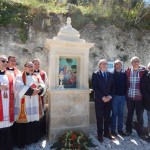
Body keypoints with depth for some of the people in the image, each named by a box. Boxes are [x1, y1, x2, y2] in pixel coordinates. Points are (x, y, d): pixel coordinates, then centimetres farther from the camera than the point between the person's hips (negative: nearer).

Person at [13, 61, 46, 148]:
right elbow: (19, 88, -15)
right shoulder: (19, 77, 1)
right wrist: (32, 91, -20)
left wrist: (38, 90, -20)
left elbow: (43, 86, 2)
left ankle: (34, 140, 28)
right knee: (23, 124, 1)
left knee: (35, 123, 11)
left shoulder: (37, 77, 15)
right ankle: (21, 142, 18)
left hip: (35, 104, 4)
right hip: (23, 105, -4)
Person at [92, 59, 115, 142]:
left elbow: (113, 87, 8)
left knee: (107, 117, 12)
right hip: (99, 99, -4)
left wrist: (110, 96, -6)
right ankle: (100, 134, 20)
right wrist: (102, 97, -15)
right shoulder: (95, 74, -3)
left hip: (109, 99, 4)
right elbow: (95, 87, -10)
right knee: (100, 117, 6)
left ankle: (107, 133, 27)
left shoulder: (110, 74, 9)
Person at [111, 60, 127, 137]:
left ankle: (120, 129, 25)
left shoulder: (124, 74, 6)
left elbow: (126, 84, 7)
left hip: (123, 96, 4)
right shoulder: (112, 74, -6)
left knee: (121, 114, 13)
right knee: (114, 113, 5)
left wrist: (125, 94, 0)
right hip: (115, 96, -4)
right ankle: (113, 130, 17)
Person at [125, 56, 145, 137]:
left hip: (139, 97, -1)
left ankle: (140, 132, 28)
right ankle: (128, 130, 31)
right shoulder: (128, 71, 0)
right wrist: (126, 92, 2)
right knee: (129, 114, 15)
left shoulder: (143, 70, -5)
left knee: (140, 115, 10)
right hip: (130, 97, 2)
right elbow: (126, 83, 5)